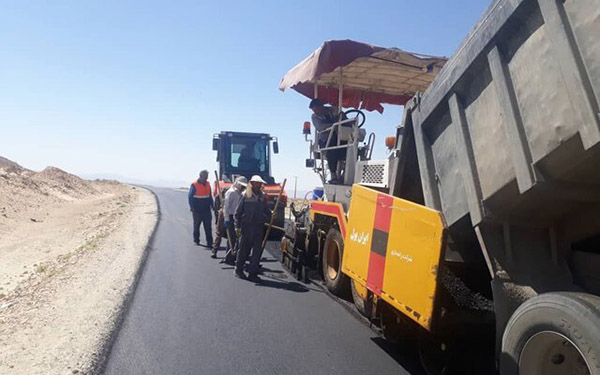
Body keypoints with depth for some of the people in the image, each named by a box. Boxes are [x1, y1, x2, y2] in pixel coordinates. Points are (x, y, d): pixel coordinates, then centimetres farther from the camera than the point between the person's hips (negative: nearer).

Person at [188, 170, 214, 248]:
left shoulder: (208, 184, 9)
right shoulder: (194, 185, -7)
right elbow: (190, 196, -7)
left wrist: (212, 205, 12)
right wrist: (192, 206, -15)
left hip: (207, 210, 4)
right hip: (197, 210, -4)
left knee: (208, 227, -1)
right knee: (196, 226, 11)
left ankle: (209, 243, 0)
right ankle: (196, 240, 28)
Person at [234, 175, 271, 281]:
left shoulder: (262, 198, 10)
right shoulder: (246, 196, -2)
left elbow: (267, 213, 16)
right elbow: (237, 212, -2)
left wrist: (267, 217, -7)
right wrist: (237, 226, -8)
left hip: (259, 228, 4)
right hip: (246, 227, -3)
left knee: (257, 251, 3)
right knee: (244, 250, 7)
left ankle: (253, 273, 12)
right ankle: (239, 270, 24)